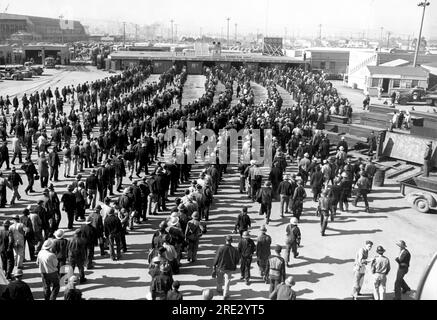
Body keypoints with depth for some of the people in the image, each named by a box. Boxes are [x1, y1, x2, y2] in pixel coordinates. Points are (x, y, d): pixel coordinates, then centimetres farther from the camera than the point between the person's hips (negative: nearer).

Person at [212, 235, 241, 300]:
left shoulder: (221, 248, -22)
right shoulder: (235, 250, -15)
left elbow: (216, 258, -13)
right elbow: (237, 260, -2)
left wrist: (214, 265, 2)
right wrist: (234, 265, 17)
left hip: (220, 267, 0)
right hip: (230, 268, 0)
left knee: (220, 280, 23)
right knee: (227, 281, 13)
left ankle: (219, 290, 44)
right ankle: (225, 295, 15)